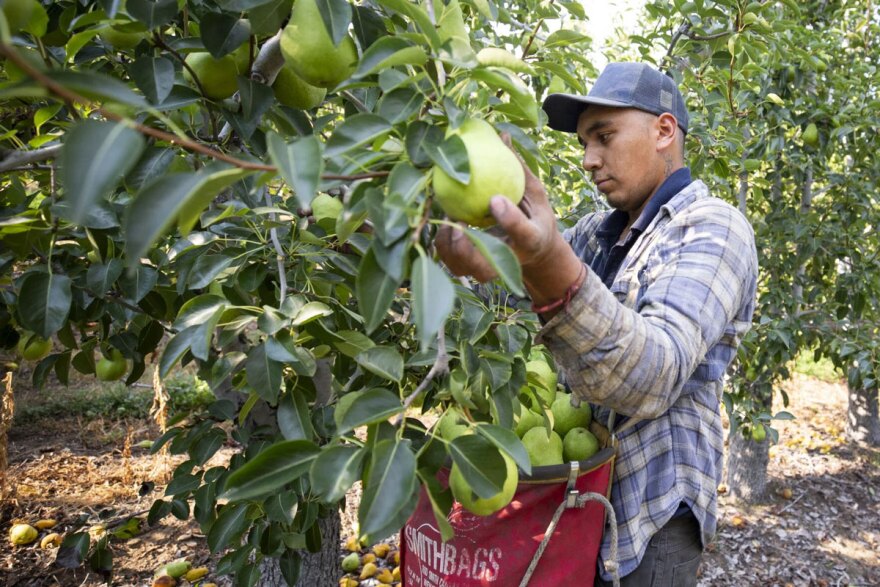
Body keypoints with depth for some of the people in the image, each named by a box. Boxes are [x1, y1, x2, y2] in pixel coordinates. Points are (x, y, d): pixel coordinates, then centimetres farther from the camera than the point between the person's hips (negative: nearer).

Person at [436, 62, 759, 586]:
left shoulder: (714, 228, -14)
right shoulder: (596, 232, 9)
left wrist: (554, 271, -46)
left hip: (652, 512, -6)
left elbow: (653, 378, -30)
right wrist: (484, 263, -24)